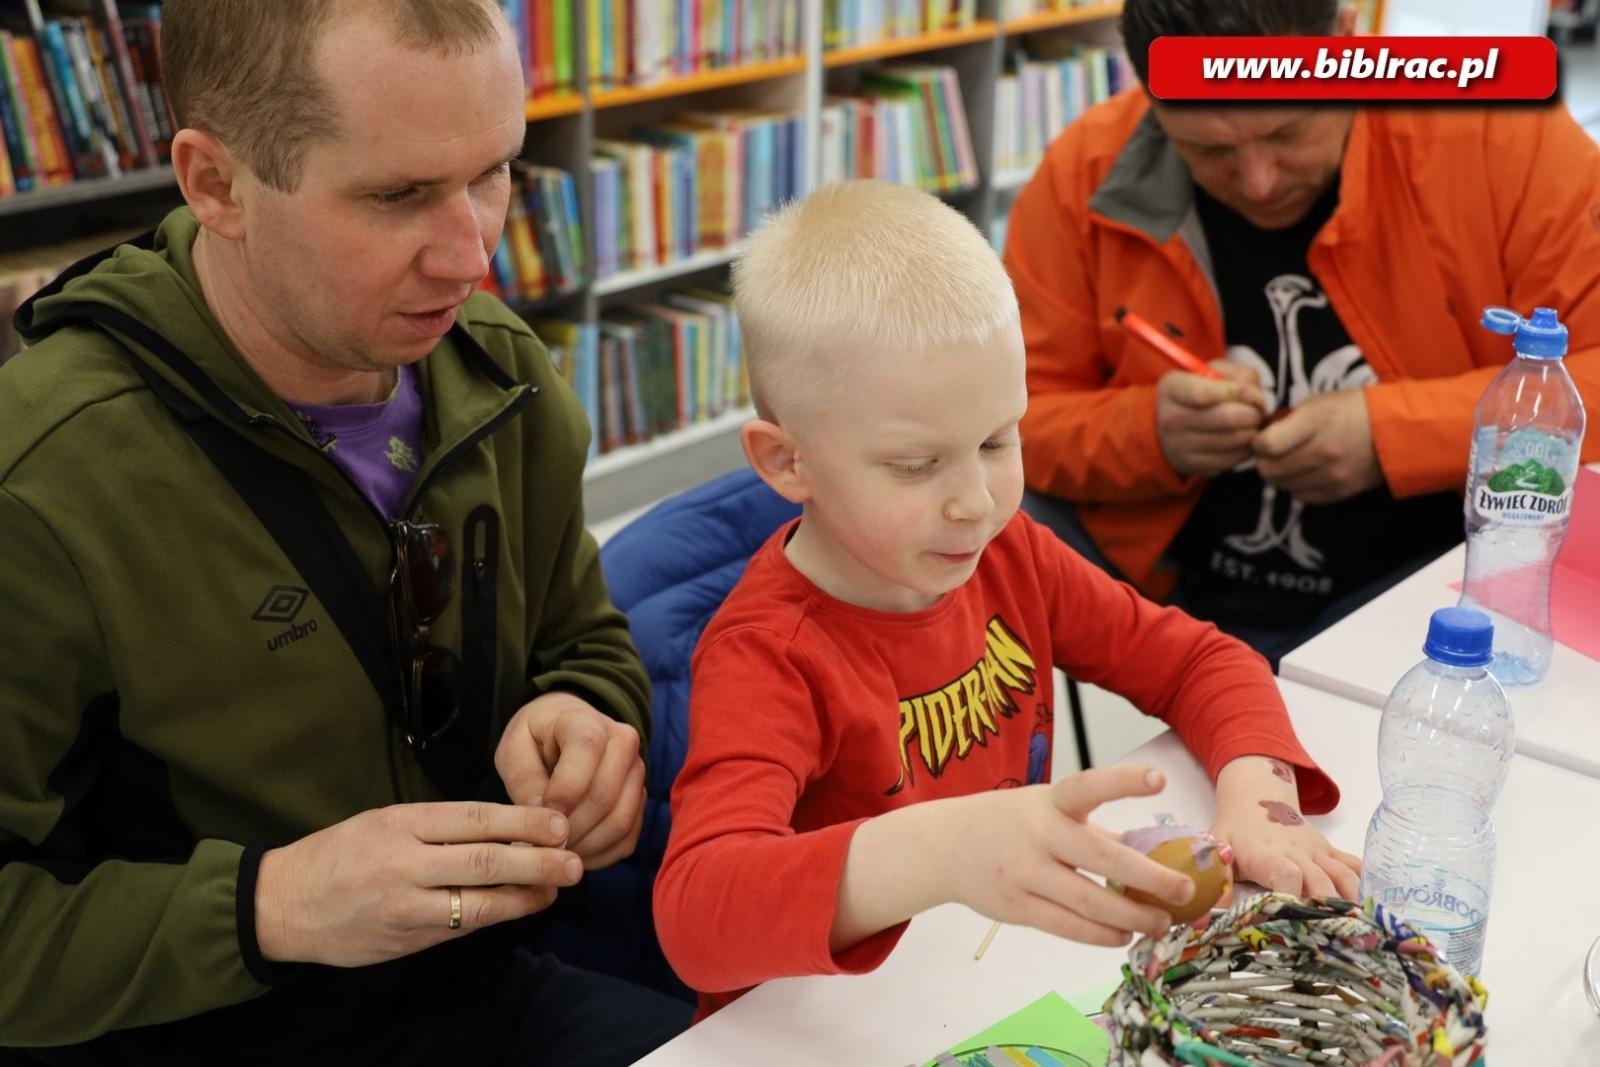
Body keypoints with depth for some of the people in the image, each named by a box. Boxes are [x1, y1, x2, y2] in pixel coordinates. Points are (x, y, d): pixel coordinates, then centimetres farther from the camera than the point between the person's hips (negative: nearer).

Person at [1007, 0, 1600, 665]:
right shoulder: (1082, 178, -6)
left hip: (1437, 587, 1)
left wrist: (1393, 433, -21)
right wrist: (1148, 435, -19)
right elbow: (1017, 424, 0)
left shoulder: (1497, 134, -11)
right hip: (1176, 600, 0)